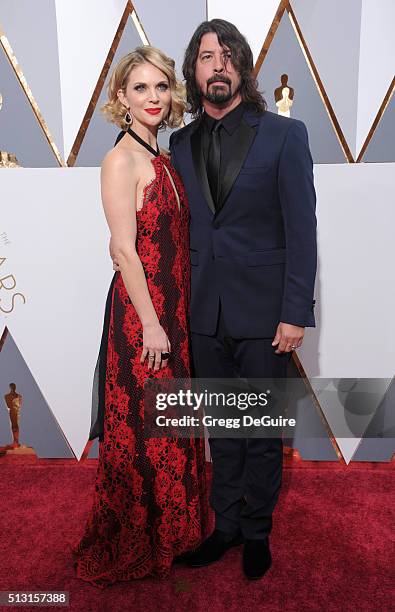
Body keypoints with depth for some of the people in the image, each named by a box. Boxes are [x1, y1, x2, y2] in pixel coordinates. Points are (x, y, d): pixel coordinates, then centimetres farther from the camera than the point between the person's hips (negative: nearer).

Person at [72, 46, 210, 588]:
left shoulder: (162, 158, 13)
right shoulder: (122, 160, -11)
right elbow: (125, 249, -17)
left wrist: (174, 315, 13)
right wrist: (150, 323, -17)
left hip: (173, 305, 9)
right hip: (141, 310, -8)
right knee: (142, 430, 5)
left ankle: (168, 531, 42)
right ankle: (134, 548, 31)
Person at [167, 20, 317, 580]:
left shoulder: (284, 134, -1)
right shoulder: (181, 143, 10)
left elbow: (301, 230, -5)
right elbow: (180, 229, 10)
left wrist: (296, 314, -11)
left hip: (262, 312, -3)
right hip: (206, 313, 4)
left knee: (263, 431, 11)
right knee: (222, 428, 16)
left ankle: (257, 532, 33)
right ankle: (226, 524, 36)